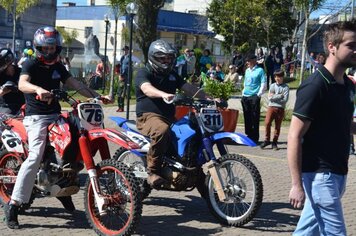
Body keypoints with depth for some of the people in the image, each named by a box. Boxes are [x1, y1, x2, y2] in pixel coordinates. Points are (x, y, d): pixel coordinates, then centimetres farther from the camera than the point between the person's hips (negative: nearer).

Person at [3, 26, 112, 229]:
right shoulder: (31, 64, -5)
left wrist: (96, 96, 1)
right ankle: (13, 204, -21)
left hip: (55, 115, 7)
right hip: (36, 117, -7)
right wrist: (39, 90, -44)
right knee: (35, 156, -23)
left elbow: (74, 83, 12)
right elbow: (22, 84, -24)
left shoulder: (58, 66, 15)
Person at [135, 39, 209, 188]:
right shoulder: (144, 73, -1)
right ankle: (152, 172, -33)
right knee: (162, 130, -39)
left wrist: (208, 99, -5)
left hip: (169, 117, 7)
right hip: (149, 116, -7)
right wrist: (164, 94, -44)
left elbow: (189, 88, 11)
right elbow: (147, 89, -23)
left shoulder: (172, 75, 21)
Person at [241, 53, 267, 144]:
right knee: (247, 117, 9)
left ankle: (255, 138, -1)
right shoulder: (247, 70, 17)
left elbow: (263, 84, -7)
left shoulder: (260, 70, -3)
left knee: (255, 118, -5)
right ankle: (248, 135, 18)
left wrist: (259, 94, -14)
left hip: (254, 97, -6)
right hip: (245, 97, 7)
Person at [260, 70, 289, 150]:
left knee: (278, 126, 3)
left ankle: (274, 142, 11)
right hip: (271, 107, 1)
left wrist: (274, 97, -7)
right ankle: (267, 140, 2)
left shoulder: (285, 87, 2)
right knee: (267, 123, -11)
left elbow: (285, 100, -9)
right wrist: (280, 95, -7)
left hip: (280, 108, -1)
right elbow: (270, 97, -2)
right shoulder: (272, 86, 10)